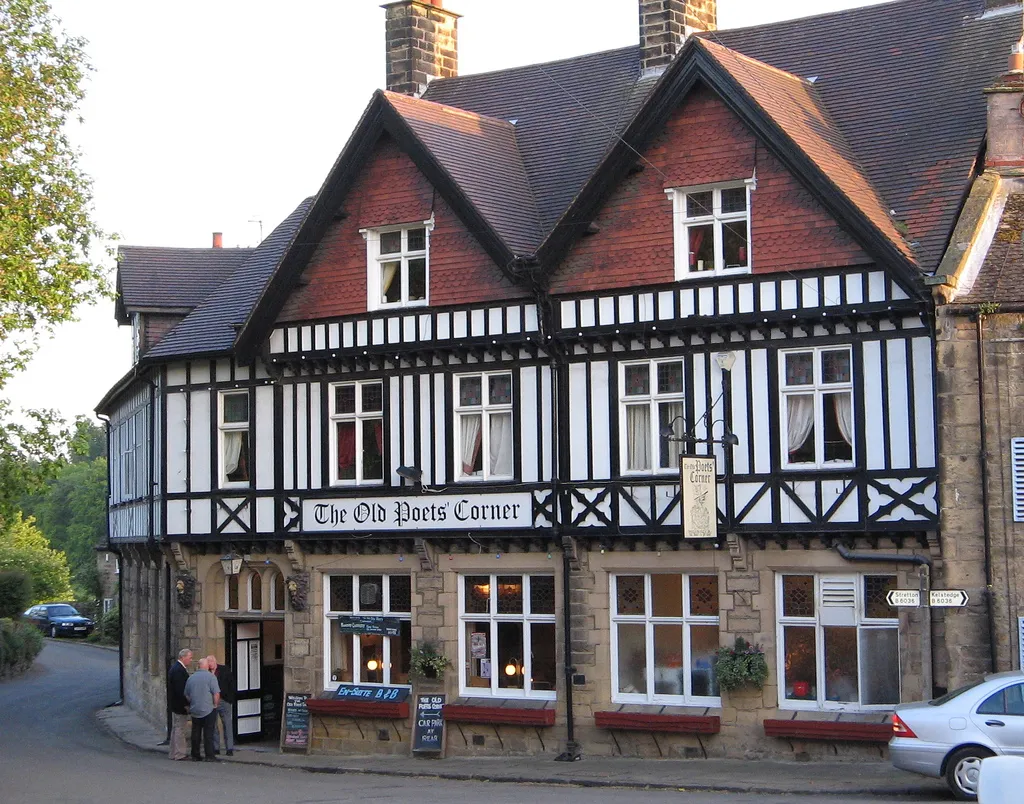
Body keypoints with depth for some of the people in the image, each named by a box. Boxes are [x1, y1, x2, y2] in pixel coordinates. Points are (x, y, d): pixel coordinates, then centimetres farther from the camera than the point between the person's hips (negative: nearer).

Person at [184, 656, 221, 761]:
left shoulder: (191, 677, 6)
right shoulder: (211, 676, -10)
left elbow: (186, 695, 13)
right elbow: (216, 694, -14)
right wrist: (215, 705, 1)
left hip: (194, 711, 5)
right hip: (208, 710, -4)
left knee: (195, 733, 11)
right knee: (208, 734, -2)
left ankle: (195, 755, 15)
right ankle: (209, 756, -3)